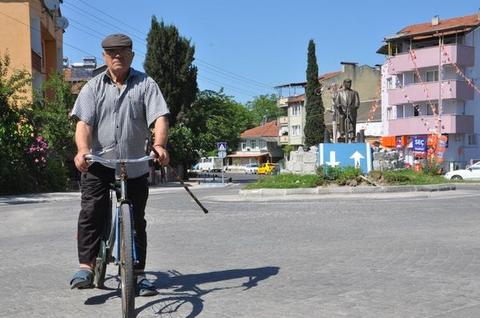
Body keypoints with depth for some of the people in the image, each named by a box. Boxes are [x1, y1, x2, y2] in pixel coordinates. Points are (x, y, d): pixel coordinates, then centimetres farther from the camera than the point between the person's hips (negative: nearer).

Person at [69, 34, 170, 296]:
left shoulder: (145, 84, 2)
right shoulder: (93, 87, 4)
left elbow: (160, 117, -10)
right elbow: (84, 122, -7)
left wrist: (159, 144, -29)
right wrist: (83, 150, -26)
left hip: (135, 166, 0)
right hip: (98, 164, 0)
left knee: (136, 220, 5)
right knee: (91, 213, -12)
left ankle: (138, 274, 13)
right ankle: (86, 268, -5)